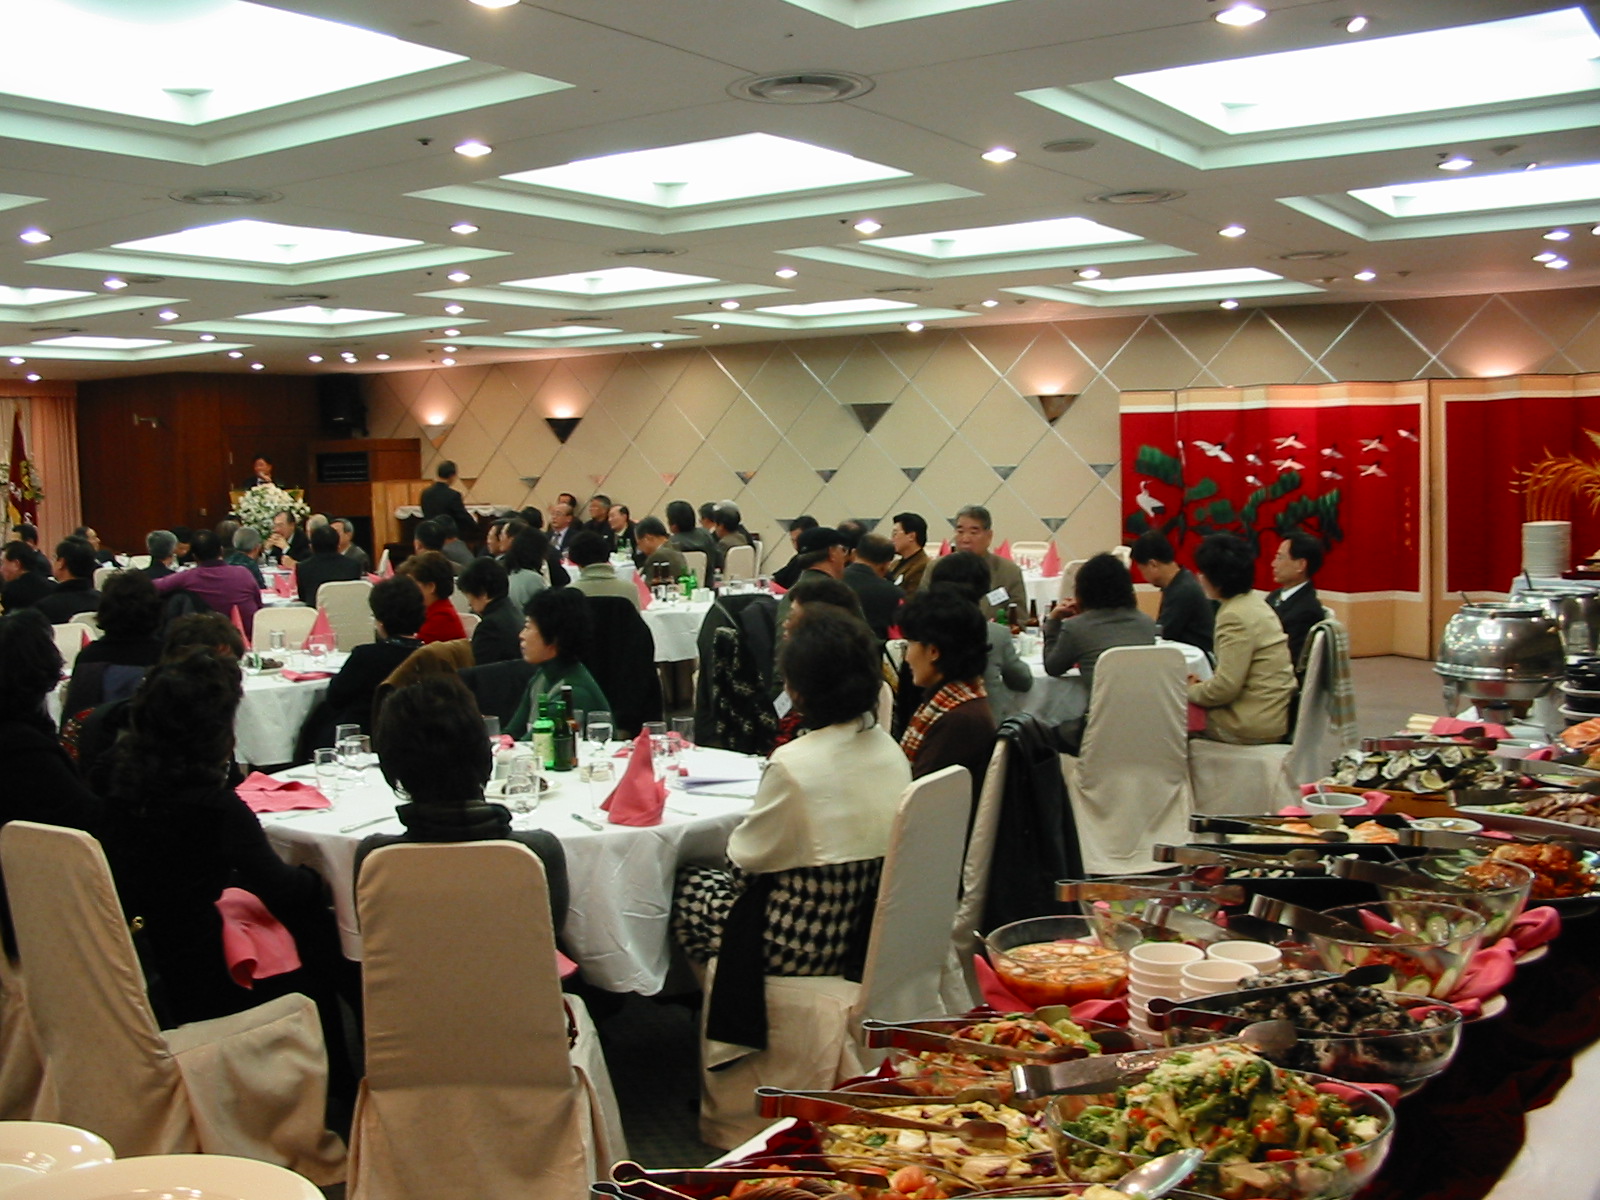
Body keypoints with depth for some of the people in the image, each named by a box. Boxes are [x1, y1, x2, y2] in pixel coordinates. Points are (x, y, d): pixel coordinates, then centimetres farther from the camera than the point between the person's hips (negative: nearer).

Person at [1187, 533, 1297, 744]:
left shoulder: (1236, 616, -19)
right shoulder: (1254, 603, 12)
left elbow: (1226, 686, -23)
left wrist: (1191, 691, -7)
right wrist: (1201, 685, 8)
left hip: (1254, 724, -9)